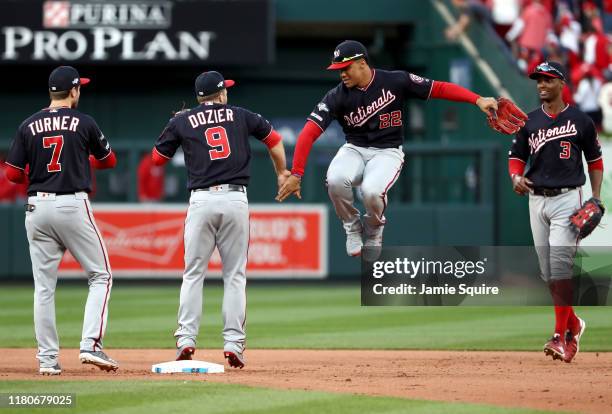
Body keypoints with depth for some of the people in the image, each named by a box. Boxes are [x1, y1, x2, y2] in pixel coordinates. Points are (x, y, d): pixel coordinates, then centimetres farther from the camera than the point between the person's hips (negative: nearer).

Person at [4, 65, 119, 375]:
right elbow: (109, 161, 12)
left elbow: (13, 174, 3)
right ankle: (91, 345, -9)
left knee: (44, 285, 7)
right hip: (73, 207, -3)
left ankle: (47, 358, 5)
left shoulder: (28, 126, 5)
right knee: (100, 276, 6)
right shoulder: (84, 123, -1)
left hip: (37, 207, 3)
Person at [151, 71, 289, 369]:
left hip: (201, 200, 0)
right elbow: (274, 140, 25)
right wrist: (282, 173, 40)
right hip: (236, 199, 0)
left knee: (193, 273, 5)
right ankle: (234, 343, -2)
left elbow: (158, 158, 17)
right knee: (235, 275, 5)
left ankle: (186, 339, -5)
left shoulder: (182, 122, 9)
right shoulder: (241, 116, 13)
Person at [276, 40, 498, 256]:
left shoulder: (395, 82, -9)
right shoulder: (337, 97, -9)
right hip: (354, 150, 2)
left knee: (371, 190, -34)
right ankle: (352, 226, 0)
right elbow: (309, 133, -14)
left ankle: (374, 229, 5)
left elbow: (438, 88, -7)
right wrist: (296, 174, -24)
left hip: (387, 152, -2)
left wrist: (478, 100, -18)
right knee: (336, 180, -33)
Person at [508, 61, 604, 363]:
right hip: (537, 200, 5)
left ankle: (561, 336, -16)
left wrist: (595, 200, -2)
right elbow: (517, 156, 13)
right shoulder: (529, 121, 8)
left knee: (560, 265, -15)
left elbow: (595, 161, 7)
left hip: (567, 198, -5)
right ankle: (572, 324, 25)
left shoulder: (580, 121, -1)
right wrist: (516, 177, -10)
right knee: (547, 270, 8)